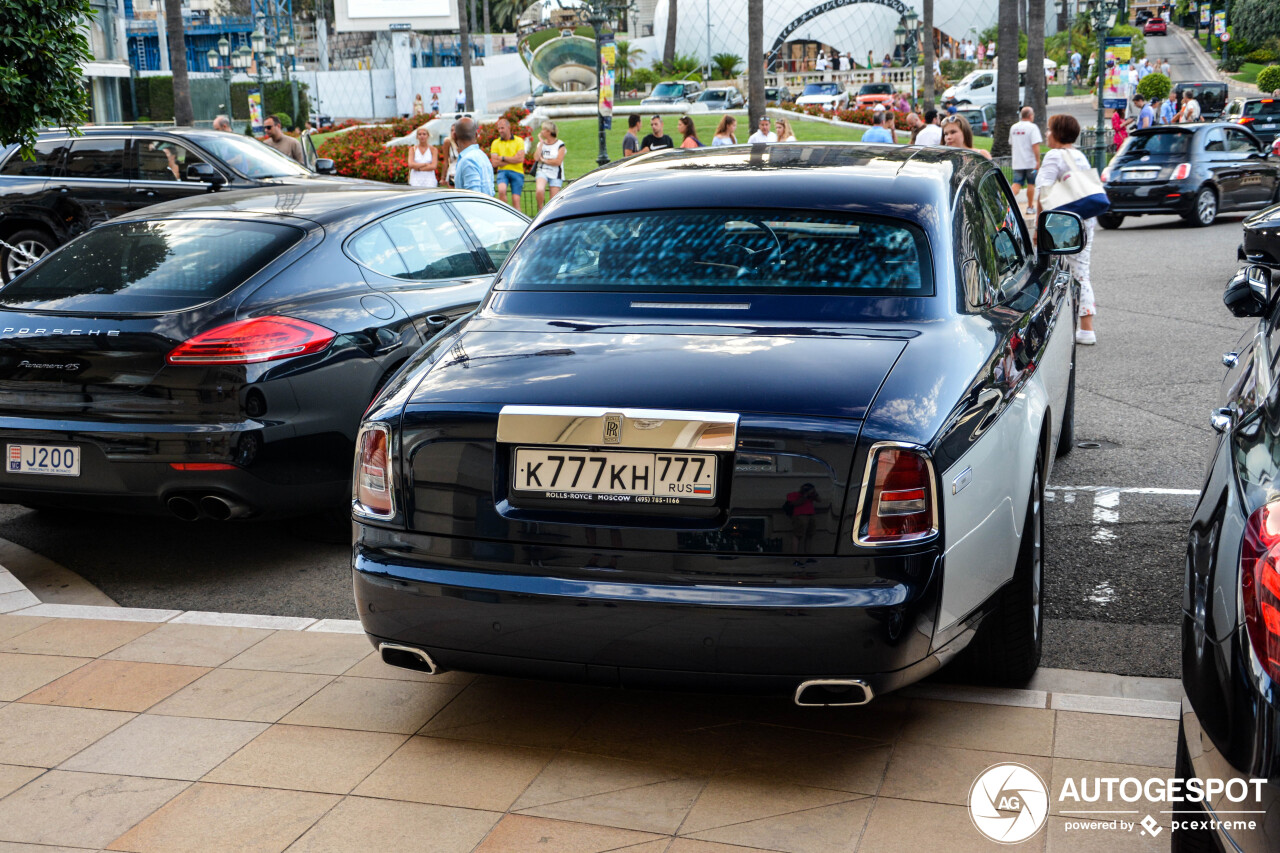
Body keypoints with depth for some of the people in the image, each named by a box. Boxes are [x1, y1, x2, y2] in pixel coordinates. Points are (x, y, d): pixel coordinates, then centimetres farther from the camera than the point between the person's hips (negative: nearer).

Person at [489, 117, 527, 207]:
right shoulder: (495, 143, 9)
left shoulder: (519, 140, 7)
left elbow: (520, 159, -6)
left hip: (517, 172, 0)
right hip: (502, 171, 0)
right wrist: (512, 160, -2)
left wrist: (503, 158, -2)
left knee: (515, 200, -6)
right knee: (501, 190, -29)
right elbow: (495, 163, -1)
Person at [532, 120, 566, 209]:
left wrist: (544, 160, -4)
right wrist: (541, 142, -2)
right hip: (542, 171, 2)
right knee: (539, 190, -28)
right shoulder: (541, 144, 12)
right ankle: (540, 209, -7)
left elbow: (558, 162, -12)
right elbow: (536, 157, -5)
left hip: (555, 174, -2)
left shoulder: (560, 145, -1)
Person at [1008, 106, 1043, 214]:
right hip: (1030, 162, -4)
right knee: (1031, 184, 8)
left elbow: (1011, 144, 21)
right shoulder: (1032, 127, -10)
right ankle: (1030, 207, 14)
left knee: (1016, 183, 1)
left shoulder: (1013, 127, 9)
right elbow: (1035, 145, -18)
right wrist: (1038, 161, -17)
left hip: (1017, 162, 4)